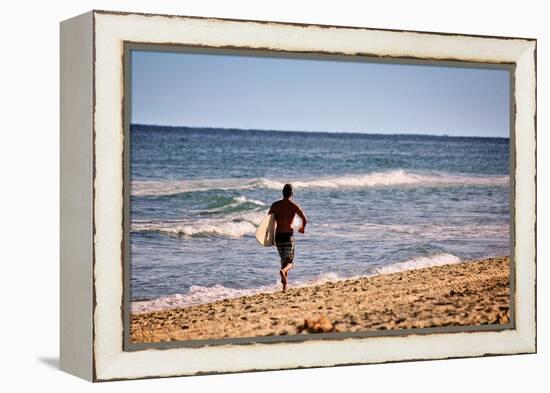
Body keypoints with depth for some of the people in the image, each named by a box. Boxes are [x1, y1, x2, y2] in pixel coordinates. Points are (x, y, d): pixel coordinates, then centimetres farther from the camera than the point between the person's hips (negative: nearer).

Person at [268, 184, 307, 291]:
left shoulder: (275, 205, 6)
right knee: (289, 261, 0)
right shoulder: (293, 205, -3)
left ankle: (285, 284, 16)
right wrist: (302, 228, 10)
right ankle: (283, 270, -33)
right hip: (288, 235, -3)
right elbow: (304, 219, -9)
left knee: (283, 260, 17)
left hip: (277, 236, 3)